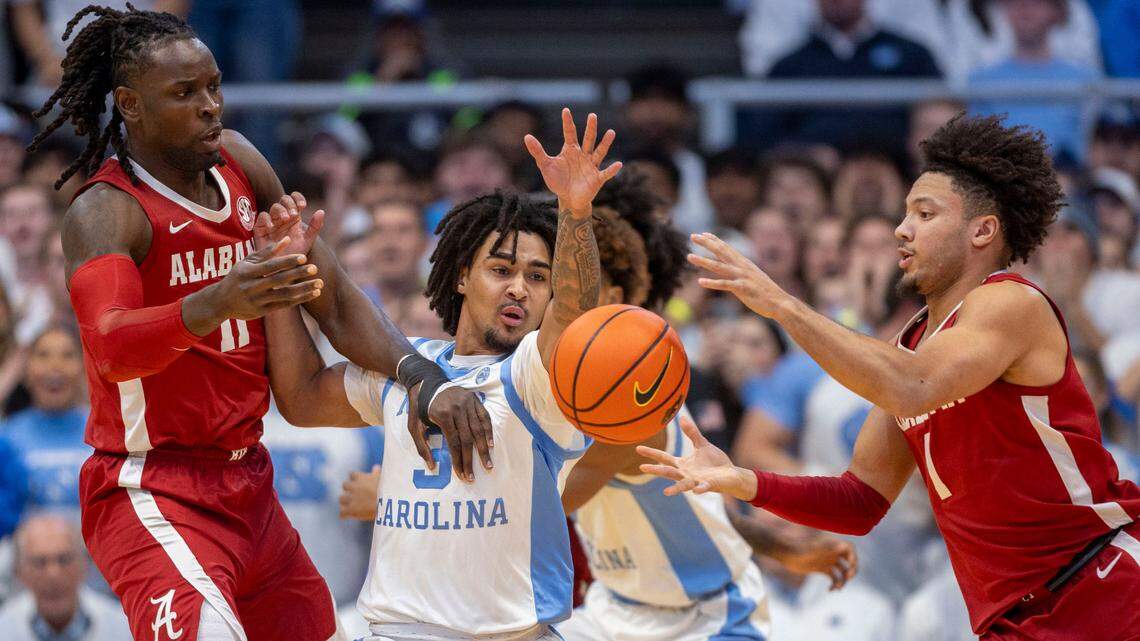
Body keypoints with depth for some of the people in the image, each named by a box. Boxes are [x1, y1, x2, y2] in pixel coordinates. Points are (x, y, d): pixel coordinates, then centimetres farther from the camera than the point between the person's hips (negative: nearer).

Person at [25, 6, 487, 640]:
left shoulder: (237, 162, 5)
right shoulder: (105, 213, -16)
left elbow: (335, 300, 8)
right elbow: (110, 346, -35)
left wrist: (425, 378, -9)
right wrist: (218, 304, -54)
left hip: (247, 484, 8)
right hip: (153, 493, -8)